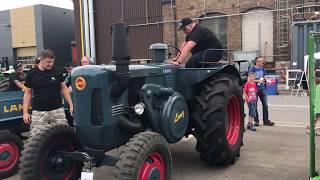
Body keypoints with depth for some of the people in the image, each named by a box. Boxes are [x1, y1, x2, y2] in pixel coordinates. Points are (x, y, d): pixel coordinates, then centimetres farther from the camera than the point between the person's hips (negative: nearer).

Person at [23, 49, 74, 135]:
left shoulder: (57, 71, 2)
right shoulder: (32, 73, 0)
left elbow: (63, 88, 9)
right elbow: (27, 92, 4)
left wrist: (71, 105, 3)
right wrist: (25, 112, -1)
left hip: (57, 110, 1)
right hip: (39, 112, -1)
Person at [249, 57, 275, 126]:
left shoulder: (263, 68, 11)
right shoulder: (252, 69, -6)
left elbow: (264, 77, 19)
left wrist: (266, 80, -3)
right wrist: (258, 81, -19)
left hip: (262, 88, 5)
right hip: (255, 89, -5)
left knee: (265, 105, 5)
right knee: (255, 105, 2)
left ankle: (266, 120, 13)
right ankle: (256, 120, 12)